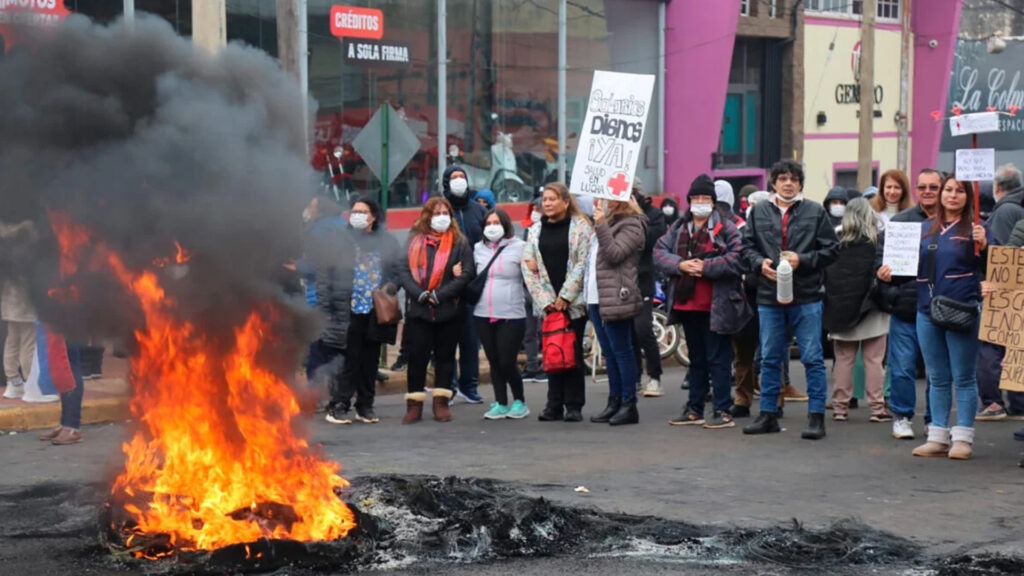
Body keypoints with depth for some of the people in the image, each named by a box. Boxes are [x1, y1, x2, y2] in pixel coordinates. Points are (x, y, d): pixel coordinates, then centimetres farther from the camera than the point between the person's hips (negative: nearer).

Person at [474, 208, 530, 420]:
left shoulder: (519, 247, -1)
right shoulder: (478, 249, 12)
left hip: (511, 315, -4)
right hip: (483, 315, 4)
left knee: (507, 362, -5)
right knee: (494, 362, 8)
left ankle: (519, 402, 14)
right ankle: (500, 404, 16)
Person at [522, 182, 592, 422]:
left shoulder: (580, 227, -1)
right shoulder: (536, 231, 11)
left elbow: (582, 264, -7)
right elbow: (528, 268, 6)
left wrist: (565, 296, -11)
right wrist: (545, 299, -4)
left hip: (573, 301, -3)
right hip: (547, 302, 3)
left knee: (573, 353, -1)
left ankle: (574, 406, 4)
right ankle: (554, 405, 9)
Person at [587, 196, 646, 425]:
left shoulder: (631, 224, -6)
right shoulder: (605, 222, 22)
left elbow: (615, 254, -18)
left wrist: (601, 225, -19)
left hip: (615, 299, -9)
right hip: (597, 298, 9)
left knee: (621, 351, -7)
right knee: (609, 353, 10)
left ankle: (628, 404, -5)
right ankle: (614, 402, 14)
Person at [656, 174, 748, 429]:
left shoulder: (726, 228, -6)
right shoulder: (679, 228, 12)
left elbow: (738, 258, -16)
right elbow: (660, 251, 6)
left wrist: (705, 267, -19)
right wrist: (680, 265, -11)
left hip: (715, 305, -6)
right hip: (687, 303, 6)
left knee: (718, 359, -3)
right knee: (696, 359, 16)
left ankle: (723, 411, 2)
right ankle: (694, 410, 24)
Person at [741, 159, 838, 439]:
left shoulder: (815, 212, 0)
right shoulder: (759, 212, 8)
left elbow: (830, 250, -1)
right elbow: (747, 246, 10)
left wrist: (802, 260, -14)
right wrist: (760, 262, -9)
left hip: (806, 297, -3)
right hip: (769, 296, 3)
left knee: (812, 358, -1)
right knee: (770, 358, 11)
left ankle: (816, 416, 4)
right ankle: (768, 414, 20)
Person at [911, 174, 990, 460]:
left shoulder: (973, 227, -2)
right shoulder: (925, 228, 13)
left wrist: (982, 246, -24)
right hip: (927, 309, 5)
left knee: (963, 377, 0)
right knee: (937, 379, 11)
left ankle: (963, 438, 5)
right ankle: (938, 437, 17)